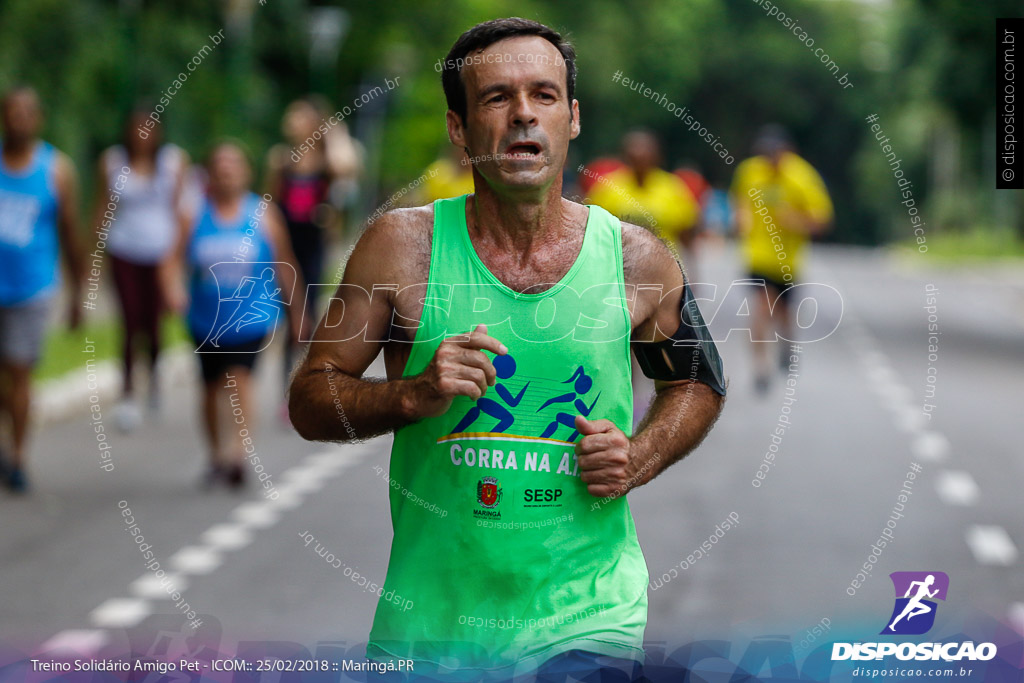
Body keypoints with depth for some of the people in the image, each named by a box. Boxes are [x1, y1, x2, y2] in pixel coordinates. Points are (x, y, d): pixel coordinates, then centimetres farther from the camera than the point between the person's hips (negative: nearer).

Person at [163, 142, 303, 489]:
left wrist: (295, 312, 13)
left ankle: (238, 450, -32)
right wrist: (174, 289, -26)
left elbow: (284, 264, 8)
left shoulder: (263, 214, 0)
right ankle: (216, 456, 30)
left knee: (238, 375, -23)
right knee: (211, 389, 12)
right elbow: (174, 261, -5)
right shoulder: (194, 216, 1)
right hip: (207, 320, 2)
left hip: (252, 316, -2)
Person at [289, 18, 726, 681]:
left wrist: (639, 459, -2)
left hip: (586, 620, 0)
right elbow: (310, 401, 0)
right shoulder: (403, 246, -3)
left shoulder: (635, 260, 0)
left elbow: (699, 384, 17)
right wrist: (413, 394, -17)